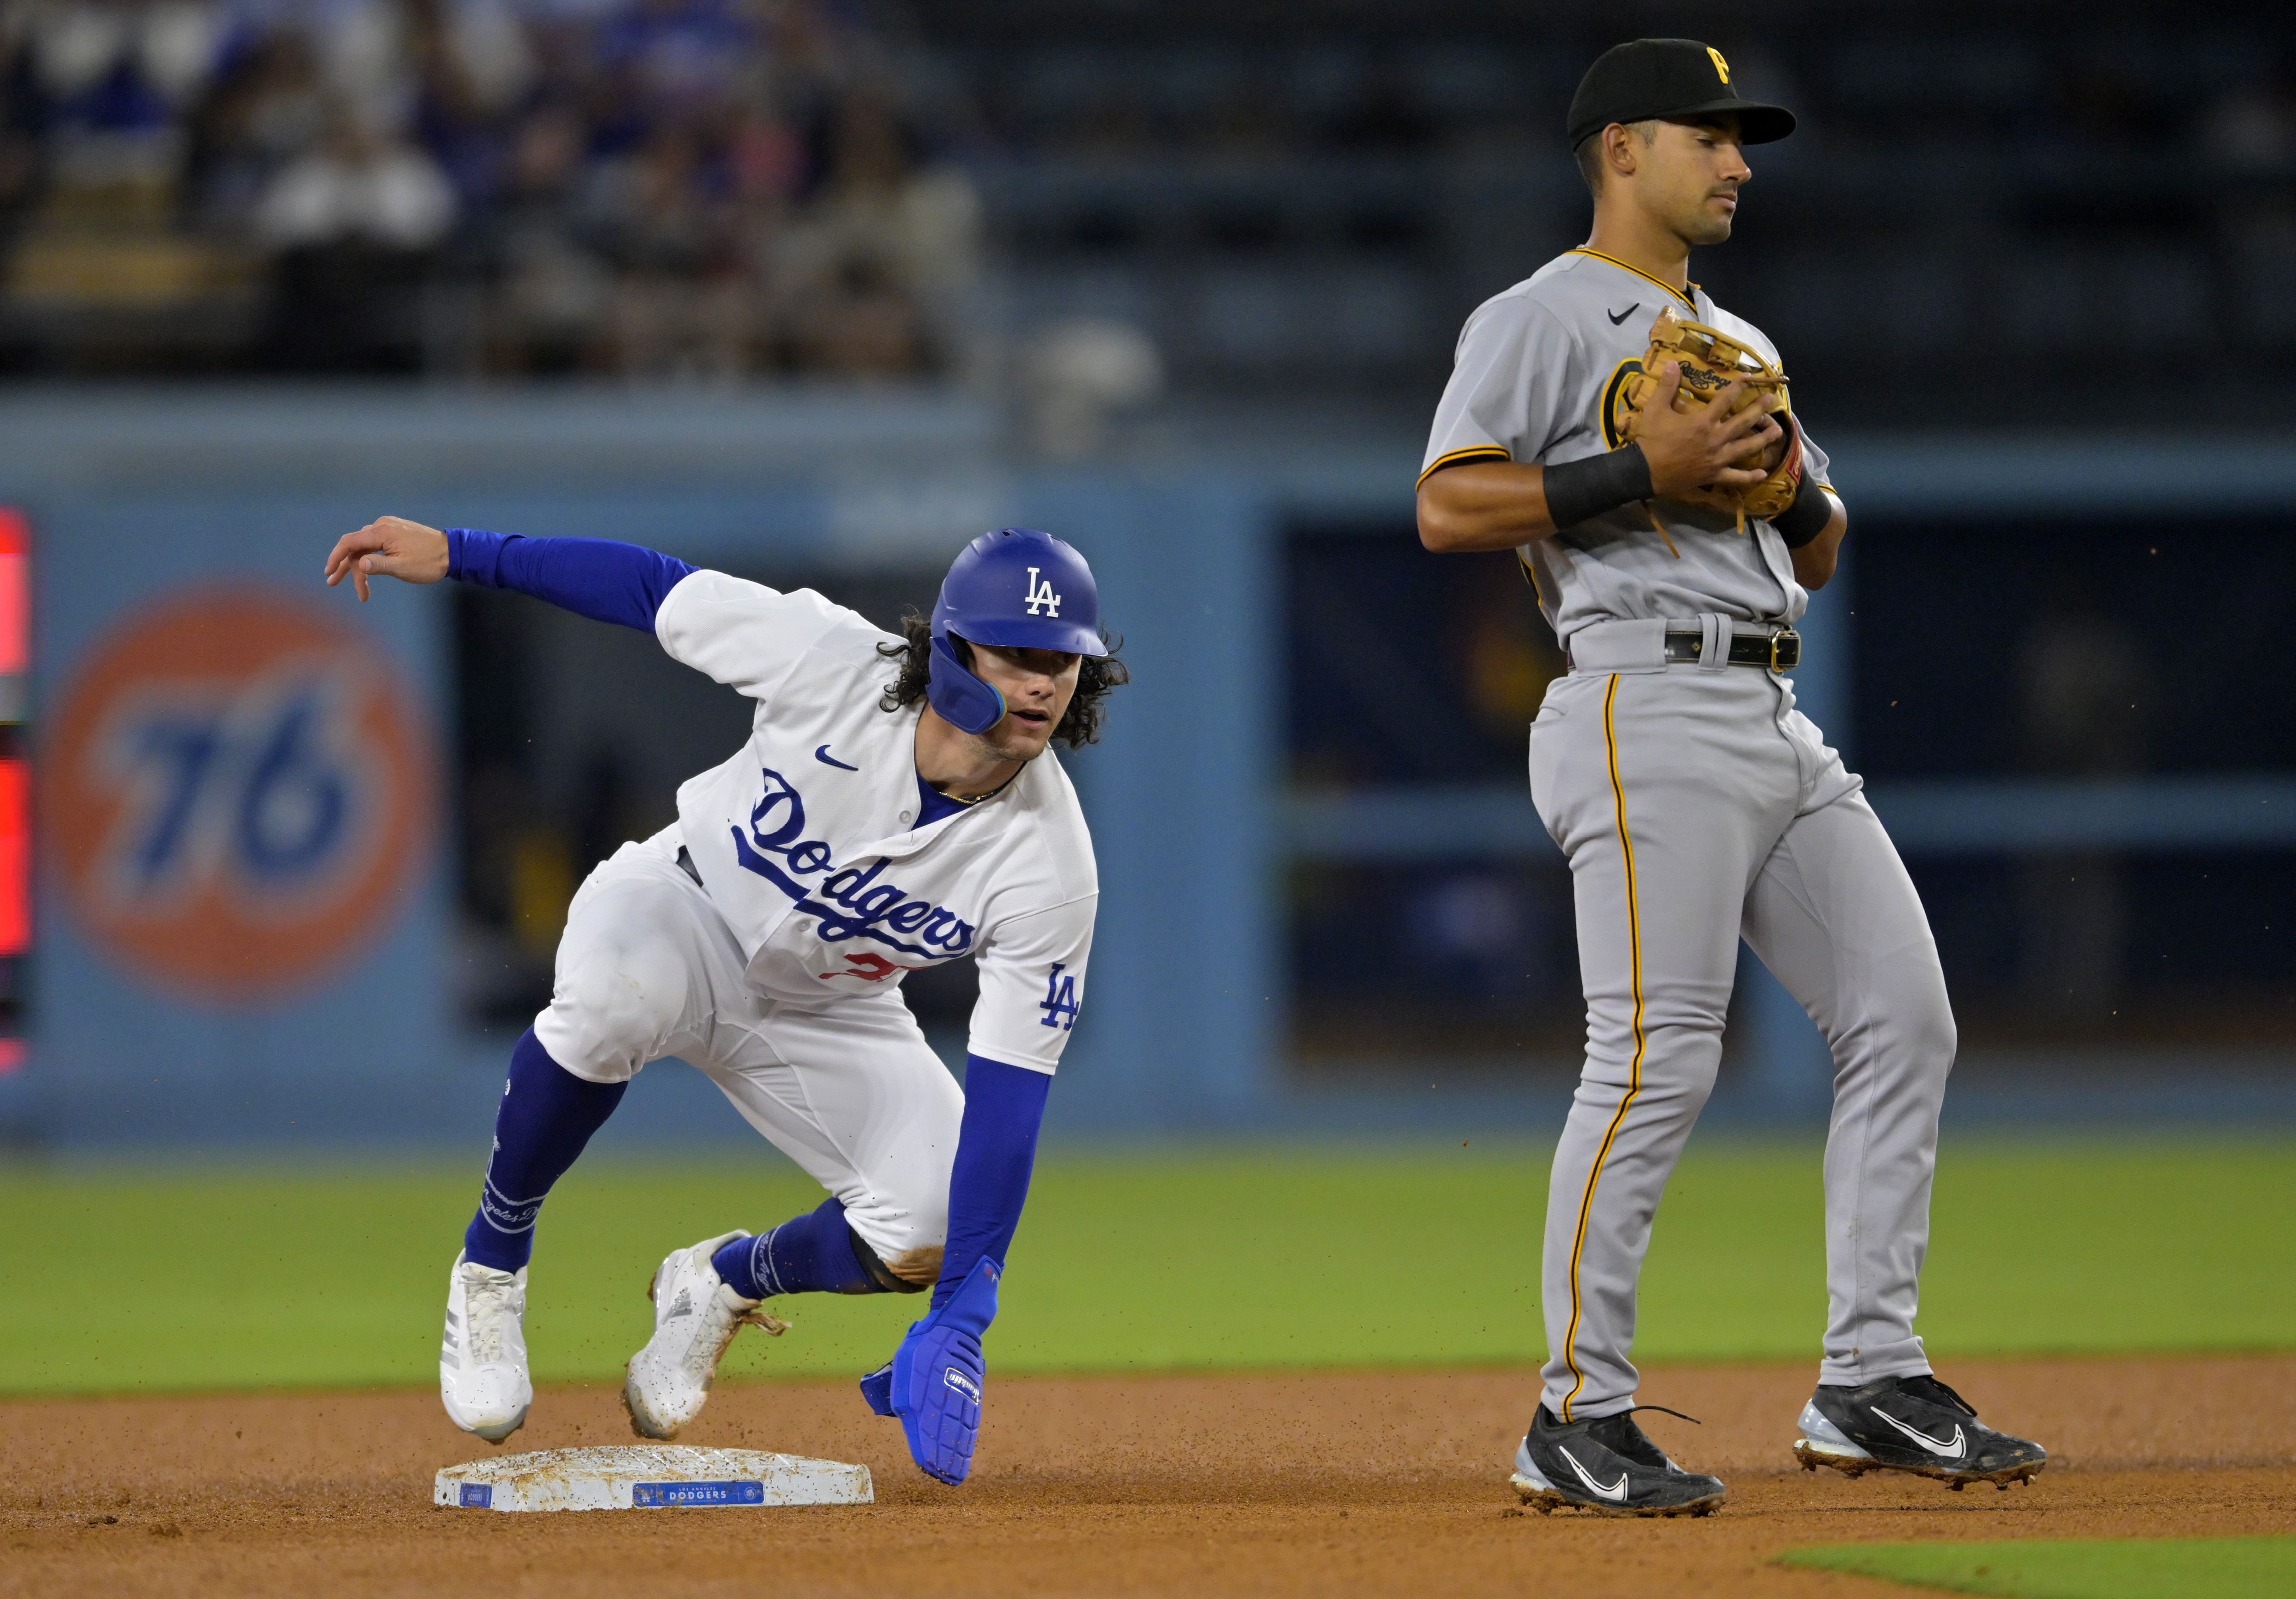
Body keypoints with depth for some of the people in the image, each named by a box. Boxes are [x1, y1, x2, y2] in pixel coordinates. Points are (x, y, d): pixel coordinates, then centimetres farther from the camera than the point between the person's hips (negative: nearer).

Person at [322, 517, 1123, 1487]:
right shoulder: (832, 663, -29)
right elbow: (653, 588, -13)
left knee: (935, 1231, -23)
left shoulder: (1051, 868, -26)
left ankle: (724, 1284, 12)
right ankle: (491, 1265, -14)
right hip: (683, 910, -2)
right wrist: (456, 553, -12)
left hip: (825, 1024, 2)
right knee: (617, 994, -40)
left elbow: (1007, 1100, -26)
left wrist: (961, 1320, -33)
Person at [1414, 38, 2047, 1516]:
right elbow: (1448, 508, -13)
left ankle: (1870, 1387, 7)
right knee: (1657, 1059, -14)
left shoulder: (1737, 343, 25)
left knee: (1905, 1020, 3)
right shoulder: (1544, 320, 0)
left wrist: (1789, 469, 5)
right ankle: (1580, 1420, -8)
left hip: (1778, 724, 9)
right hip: (1651, 712, -9)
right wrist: (1646, 468, -17)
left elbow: (1817, 553, 27)